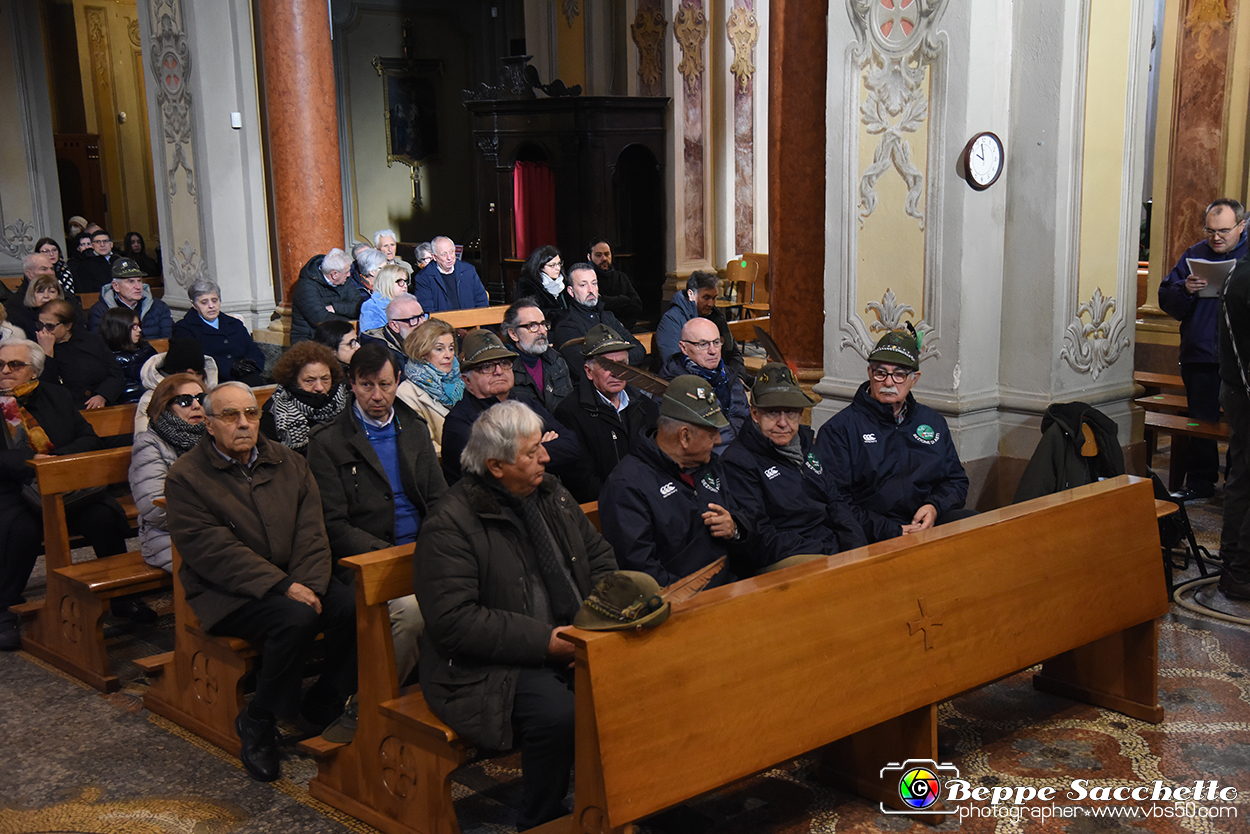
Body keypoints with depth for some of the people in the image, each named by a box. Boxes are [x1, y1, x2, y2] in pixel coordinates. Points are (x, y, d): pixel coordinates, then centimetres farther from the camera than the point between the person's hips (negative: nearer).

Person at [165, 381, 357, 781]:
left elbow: (311, 533, 4)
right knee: (295, 619, -33)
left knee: (357, 609, -23)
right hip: (228, 594, -5)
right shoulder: (186, 477, -3)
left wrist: (307, 585, -16)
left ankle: (319, 712, -3)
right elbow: (214, 551, -14)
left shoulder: (289, 464, 11)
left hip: (295, 581, 5)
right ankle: (257, 725, -12)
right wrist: (281, 587, -23)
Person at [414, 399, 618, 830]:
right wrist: (543, 642, -21)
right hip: (489, 667, -7)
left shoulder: (552, 494, 12)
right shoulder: (450, 525, -12)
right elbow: (454, 621, -19)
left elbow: (600, 558, 19)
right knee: (557, 712, -33)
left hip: (574, 644, 7)